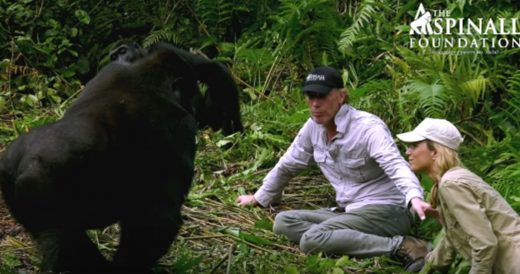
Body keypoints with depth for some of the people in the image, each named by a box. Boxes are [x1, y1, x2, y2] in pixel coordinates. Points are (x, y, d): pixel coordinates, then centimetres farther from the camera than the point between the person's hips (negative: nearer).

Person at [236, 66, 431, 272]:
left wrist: (415, 198, -55)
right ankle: (364, 242, -19)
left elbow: (396, 166, -35)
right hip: (349, 210, 8)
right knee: (283, 222, -8)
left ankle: (402, 247, -27)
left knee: (312, 239, -29)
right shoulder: (314, 127, 3)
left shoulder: (368, 128, -19)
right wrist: (260, 198, 29)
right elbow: (288, 165, 19)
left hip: (384, 211, -8)